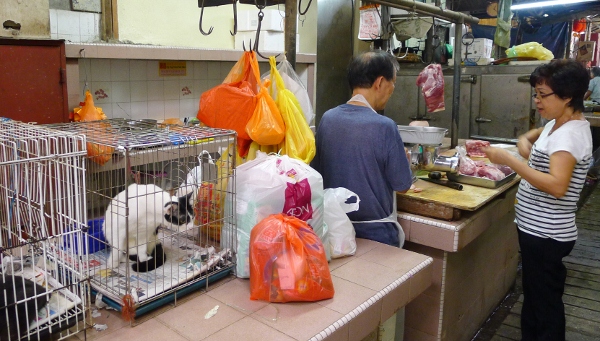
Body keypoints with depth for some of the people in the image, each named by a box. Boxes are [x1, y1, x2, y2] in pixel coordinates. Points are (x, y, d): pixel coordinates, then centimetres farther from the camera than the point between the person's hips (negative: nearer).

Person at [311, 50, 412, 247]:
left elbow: (317, 172, 6)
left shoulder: (327, 118, -5)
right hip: (375, 232, -4)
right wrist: (403, 158, 8)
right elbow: (403, 186, -11)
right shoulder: (384, 127, -21)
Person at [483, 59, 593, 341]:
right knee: (533, 297, 21)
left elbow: (557, 186, -32)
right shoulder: (557, 124, 9)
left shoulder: (570, 134, -20)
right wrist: (525, 144, 3)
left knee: (545, 303, 4)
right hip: (536, 229, 10)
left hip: (546, 235, -10)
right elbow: (527, 139, 27)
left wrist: (509, 160, -32)